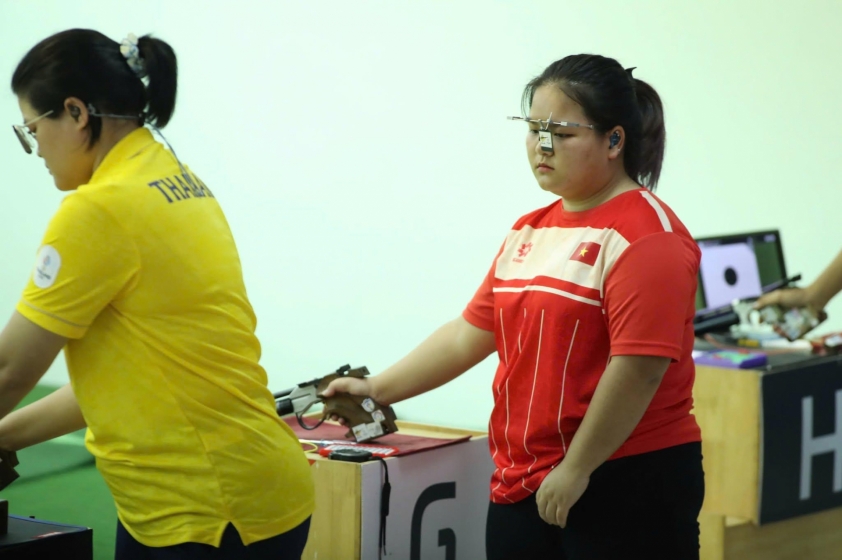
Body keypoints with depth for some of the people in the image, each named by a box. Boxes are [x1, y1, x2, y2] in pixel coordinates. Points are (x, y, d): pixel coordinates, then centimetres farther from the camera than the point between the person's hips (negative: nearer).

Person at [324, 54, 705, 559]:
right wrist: (378, 390, 15)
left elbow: (640, 363, -20)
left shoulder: (646, 234, -12)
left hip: (627, 486, -8)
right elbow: (471, 332, 19)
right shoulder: (530, 232, 15)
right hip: (524, 483, 8)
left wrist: (575, 470, -19)